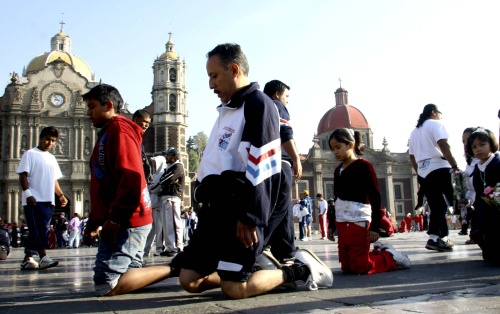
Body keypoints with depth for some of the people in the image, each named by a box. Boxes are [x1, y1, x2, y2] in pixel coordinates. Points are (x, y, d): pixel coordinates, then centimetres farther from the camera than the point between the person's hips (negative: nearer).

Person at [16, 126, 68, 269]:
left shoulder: (52, 158, 21)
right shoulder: (30, 154, 1)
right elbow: (23, 175, -7)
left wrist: (61, 195, 12)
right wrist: (28, 193, -19)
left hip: (48, 201, 7)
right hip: (34, 200, -7)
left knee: (38, 231, 7)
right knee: (38, 229, -12)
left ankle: (28, 259, 12)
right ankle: (43, 257, -13)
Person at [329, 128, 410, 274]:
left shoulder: (363, 166, -8)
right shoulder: (338, 170, 12)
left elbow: (375, 198, -12)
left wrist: (375, 227, -17)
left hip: (358, 223, -7)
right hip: (342, 224, 7)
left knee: (359, 267, -5)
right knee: (346, 266, 11)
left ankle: (390, 257, 17)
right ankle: (379, 251, 28)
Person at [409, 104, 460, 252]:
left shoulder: (414, 131, 23)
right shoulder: (435, 124, 2)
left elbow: (412, 156, 21)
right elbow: (443, 145, -14)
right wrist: (454, 165, -12)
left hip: (422, 173, 7)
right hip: (438, 168, -7)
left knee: (436, 206, 10)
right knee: (442, 205, -8)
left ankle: (442, 238, 11)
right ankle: (434, 238, -18)